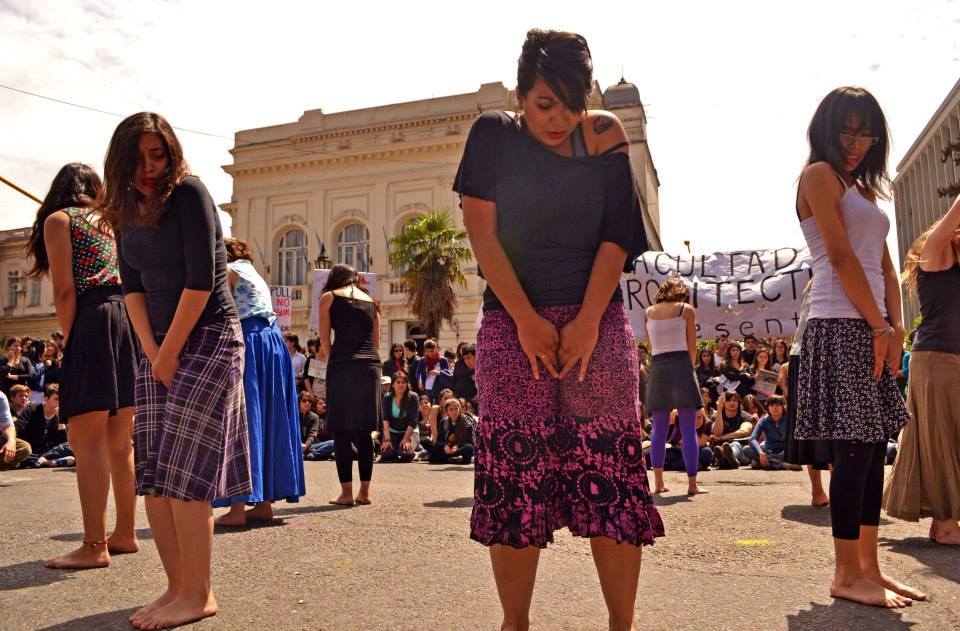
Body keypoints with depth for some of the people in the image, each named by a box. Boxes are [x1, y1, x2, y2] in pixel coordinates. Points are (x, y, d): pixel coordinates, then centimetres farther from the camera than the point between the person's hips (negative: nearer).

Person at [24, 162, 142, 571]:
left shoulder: (58, 219, 6)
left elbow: (65, 292, -5)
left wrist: (69, 342, -1)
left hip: (96, 322, -7)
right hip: (133, 319, 7)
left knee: (86, 441, -4)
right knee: (120, 441, 12)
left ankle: (95, 546, -4)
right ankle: (125, 534, 20)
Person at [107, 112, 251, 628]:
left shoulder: (188, 193, -10)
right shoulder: (124, 209, 10)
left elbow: (201, 280, -16)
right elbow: (132, 286, 9)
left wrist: (170, 352, -10)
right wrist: (151, 351, -3)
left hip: (210, 337, -7)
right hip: (159, 345, 7)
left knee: (183, 470, -11)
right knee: (152, 473, 3)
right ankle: (177, 586, 13)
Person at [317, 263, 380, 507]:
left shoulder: (329, 297, 8)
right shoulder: (371, 302, 19)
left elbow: (325, 340, 6)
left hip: (343, 365, -4)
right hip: (371, 365, 4)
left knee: (341, 430, 1)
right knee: (363, 431, 9)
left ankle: (346, 492, 1)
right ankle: (365, 491, 11)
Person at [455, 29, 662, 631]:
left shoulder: (605, 134, 7)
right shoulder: (494, 136, 5)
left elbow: (616, 237, 0)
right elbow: (483, 235, -3)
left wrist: (588, 321, -10)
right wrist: (528, 321, -10)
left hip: (598, 321, 1)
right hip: (514, 321, -1)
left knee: (610, 469, -3)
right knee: (515, 471, -3)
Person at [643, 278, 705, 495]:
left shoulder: (648, 312, 11)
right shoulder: (686, 309, 3)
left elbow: (652, 346, 12)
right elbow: (692, 347, 4)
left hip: (657, 368, 3)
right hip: (681, 367, -3)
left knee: (659, 429, 8)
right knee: (688, 429, 1)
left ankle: (658, 483, 8)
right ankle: (692, 483, 1)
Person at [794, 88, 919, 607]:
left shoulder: (863, 189, 24)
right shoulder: (820, 175, -1)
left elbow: (884, 266, 16)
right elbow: (841, 256, -11)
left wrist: (895, 326, 2)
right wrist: (880, 326, -11)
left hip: (871, 328, 9)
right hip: (841, 324, -9)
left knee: (873, 448, 7)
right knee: (855, 448, -9)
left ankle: (869, 568, 15)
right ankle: (847, 575, -1)